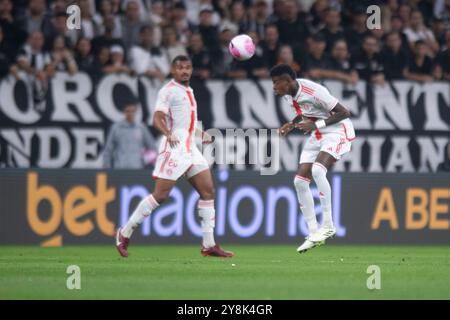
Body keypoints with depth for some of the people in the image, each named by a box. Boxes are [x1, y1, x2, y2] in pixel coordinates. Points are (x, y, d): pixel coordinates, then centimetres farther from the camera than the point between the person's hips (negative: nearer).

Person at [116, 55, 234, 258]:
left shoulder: (188, 91, 20)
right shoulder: (168, 90, -6)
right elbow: (157, 119, -17)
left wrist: (201, 134, 29)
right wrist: (168, 133, -34)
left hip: (190, 148, 8)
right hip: (173, 148, -8)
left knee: (208, 190, -1)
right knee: (160, 195, -10)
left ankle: (209, 245, 1)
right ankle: (125, 233, 2)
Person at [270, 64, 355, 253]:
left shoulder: (314, 91, -26)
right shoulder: (288, 94, 1)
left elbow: (344, 113, -22)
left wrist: (315, 125, -26)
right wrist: (292, 124, 2)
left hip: (336, 131, -9)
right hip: (317, 136, 9)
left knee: (317, 170, -31)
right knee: (300, 181, -2)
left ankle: (328, 225, -22)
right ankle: (313, 234, 5)